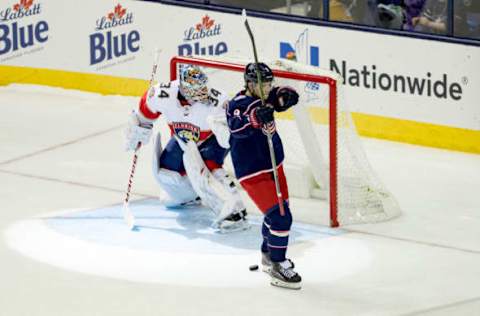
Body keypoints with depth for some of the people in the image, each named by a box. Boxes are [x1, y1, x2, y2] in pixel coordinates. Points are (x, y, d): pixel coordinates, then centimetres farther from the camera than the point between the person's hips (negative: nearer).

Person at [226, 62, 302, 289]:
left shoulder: (264, 97, 2)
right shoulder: (239, 104, -22)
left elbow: (286, 97, 2)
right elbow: (236, 127, -40)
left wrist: (284, 96, -22)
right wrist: (256, 117, -59)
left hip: (273, 165, 9)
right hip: (252, 173, -9)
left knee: (279, 209, 23)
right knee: (280, 217, -16)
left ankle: (269, 254, 43)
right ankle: (277, 267, -6)